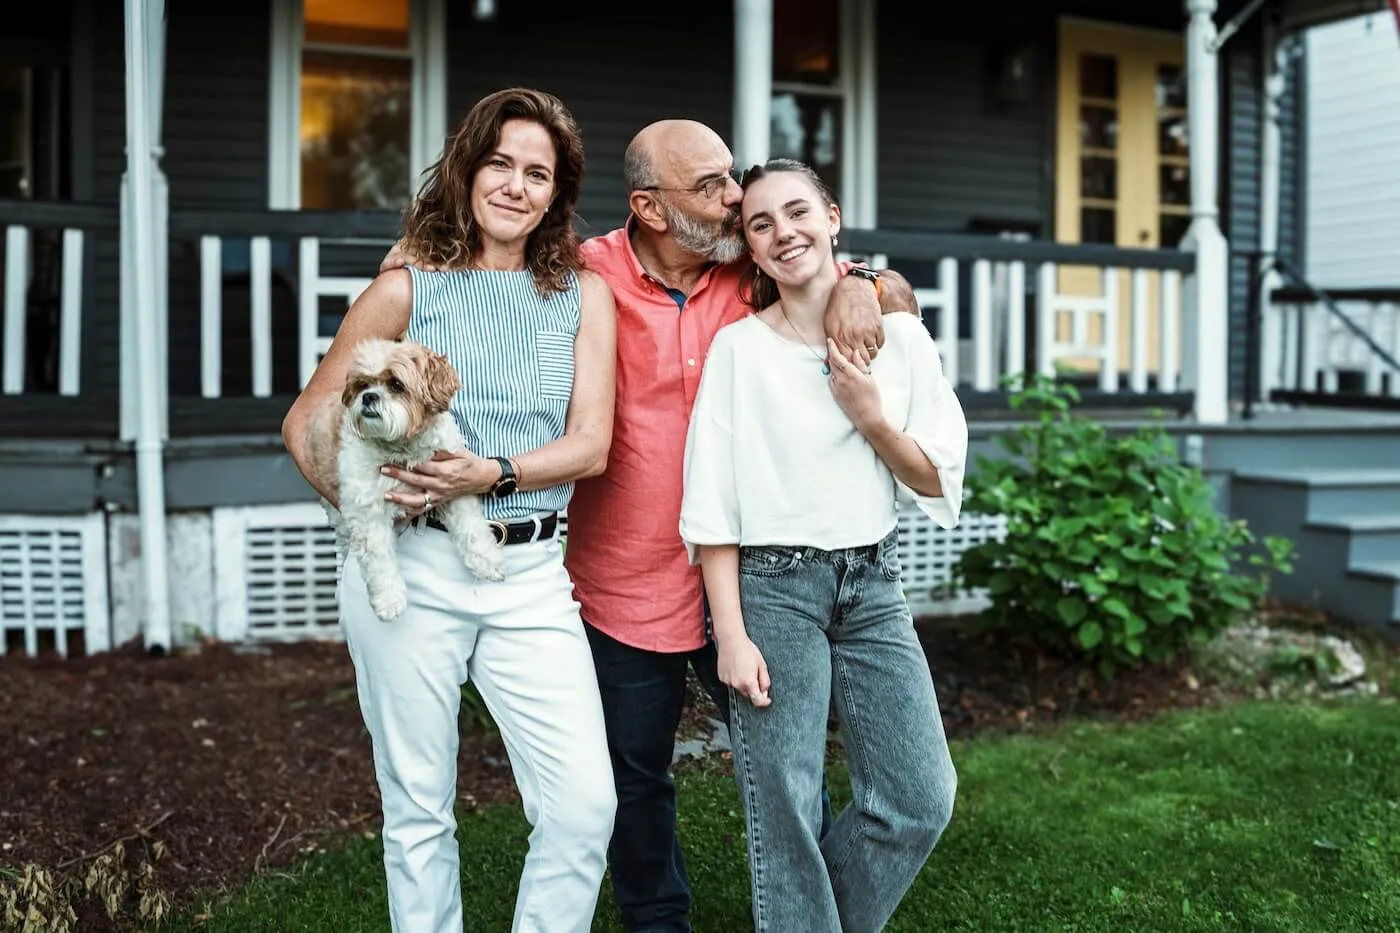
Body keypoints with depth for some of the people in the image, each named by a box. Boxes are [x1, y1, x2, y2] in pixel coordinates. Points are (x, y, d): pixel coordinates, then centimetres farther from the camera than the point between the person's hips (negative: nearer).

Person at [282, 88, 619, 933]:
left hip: (529, 575, 1)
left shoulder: (582, 294, 8)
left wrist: (495, 474, -15)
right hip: (412, 569, -1)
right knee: (419, 808, 8)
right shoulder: (408, 290, 4)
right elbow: (306, 420, 8)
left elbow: (591, 445, 1)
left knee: (587, 804, -7)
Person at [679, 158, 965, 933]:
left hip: (874, 585, 4)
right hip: (772, 587, -3)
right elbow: (712, 505, -6)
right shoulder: (737, 347, -4)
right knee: (785, 811, 0)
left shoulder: (899, 336, 4)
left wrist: (872, 418, -11)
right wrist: (731, 635, -11)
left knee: (921, 799, 4)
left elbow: (937, 480, 5)